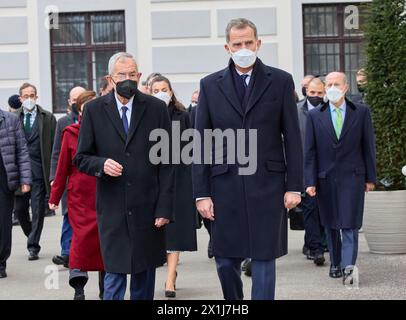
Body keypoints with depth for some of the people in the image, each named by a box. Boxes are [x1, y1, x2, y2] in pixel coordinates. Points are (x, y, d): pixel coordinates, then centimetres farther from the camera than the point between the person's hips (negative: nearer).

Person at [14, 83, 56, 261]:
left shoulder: (48, 118, 4)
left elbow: (54, 146, 1)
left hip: (39, 171, -2)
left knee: (38, 210, -1)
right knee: (20, 209, 6)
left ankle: (33, 247, 7)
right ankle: (32, 237, 30)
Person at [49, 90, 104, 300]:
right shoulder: (70, 133, 3)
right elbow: (62, 166, 6)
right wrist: (55, 196, 7)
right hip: (80, 196, -1)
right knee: (82, 235, -8)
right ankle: (78, 286, 2)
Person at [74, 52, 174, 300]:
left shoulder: (157, 108, 2)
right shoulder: (95, 110, 3)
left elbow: (166, 162, 2)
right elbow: (81, 158, 8)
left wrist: (164, 207, -3)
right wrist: (101, 164, -15)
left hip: (148, 209, 1)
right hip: (112, 209, -1)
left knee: (145, 273, 10)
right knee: (115, 275, -3)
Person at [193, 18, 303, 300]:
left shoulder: (281, 81, 4)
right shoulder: (210, 85, 6)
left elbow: (292, 138, 3)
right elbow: (201, 142, 4)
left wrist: (294, 186, -2)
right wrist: (201, 193, -1)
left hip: (267, 184, -1)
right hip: (225, 186, 1)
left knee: (264, 258, 2)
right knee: (226, 260, 7)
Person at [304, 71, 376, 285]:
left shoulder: (361, 112, 2)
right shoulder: (315, 115, 3)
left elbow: (368, 146, 4)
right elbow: (309, 151, 2)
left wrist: (370, 177, 3)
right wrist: (310, 181, -3)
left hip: (352, 177, -2)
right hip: (325, 178, 2)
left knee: (350, 225, -7)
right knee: (331, 225, 10)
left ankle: (348, 268, -10)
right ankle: (335, 263, 22)